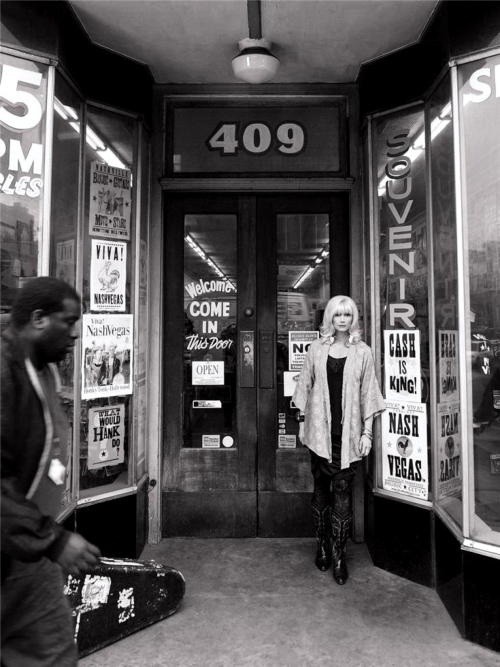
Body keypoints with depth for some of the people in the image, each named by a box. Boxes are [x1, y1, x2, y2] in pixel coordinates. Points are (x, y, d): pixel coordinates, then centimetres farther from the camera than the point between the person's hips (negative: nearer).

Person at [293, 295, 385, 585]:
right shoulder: (317, 349, 6)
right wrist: (303, 421, 8)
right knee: (321, 487, 9)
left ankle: (339, 555, 10)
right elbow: (306, 386, 10)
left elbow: (368, 393, 2)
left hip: (348, 430, -1)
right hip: (320, 429, 2)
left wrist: (367, 431, -1)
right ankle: (323, 547, 23)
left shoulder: (362, 352, 3)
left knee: (342, 490, -1)